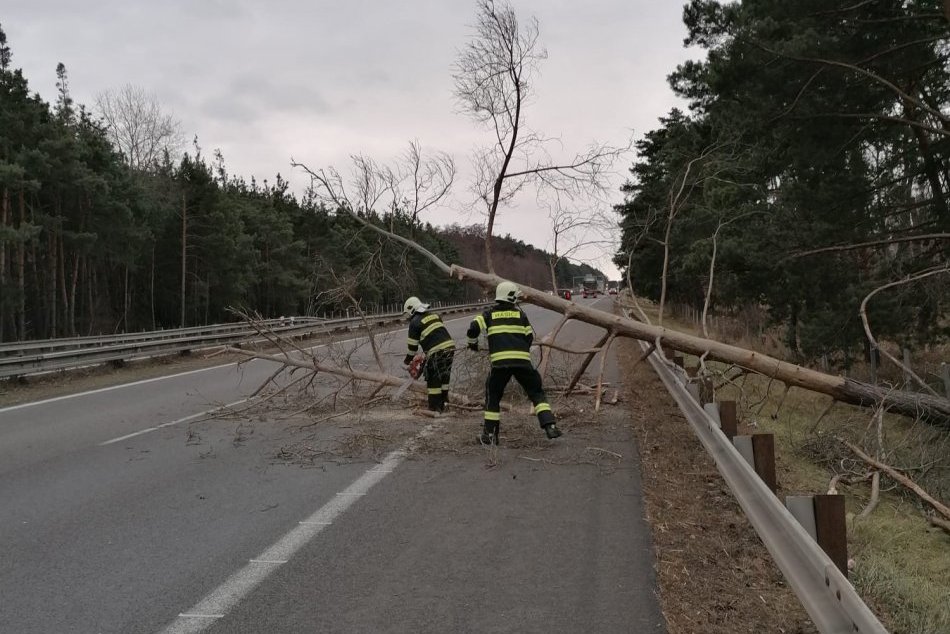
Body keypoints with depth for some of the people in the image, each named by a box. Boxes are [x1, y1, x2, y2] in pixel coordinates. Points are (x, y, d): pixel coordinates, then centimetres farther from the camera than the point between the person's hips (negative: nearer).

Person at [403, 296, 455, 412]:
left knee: (433, 380, 4)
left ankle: (434, 408, 4)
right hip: (450, 346, 7)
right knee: (444, 377, 17)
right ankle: (443, 405, 23)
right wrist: (426, 353, 32)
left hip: (437, 352, -7)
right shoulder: (435, 315, 20)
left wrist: (406, 362, 18)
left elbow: (412, 346, 4)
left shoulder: (415, 322, 1)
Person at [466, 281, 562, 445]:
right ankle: (550, 426, -4)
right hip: (522, 360, 0)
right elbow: (530, 337, 15)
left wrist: (472, 343, 21)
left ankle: (490, 434, 13)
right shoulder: (520, 314, 14)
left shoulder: (489, 314, 13)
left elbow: (473, 328, 2)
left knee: (493, 396, 14)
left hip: (500, 361, 0)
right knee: (536, 392, 10)